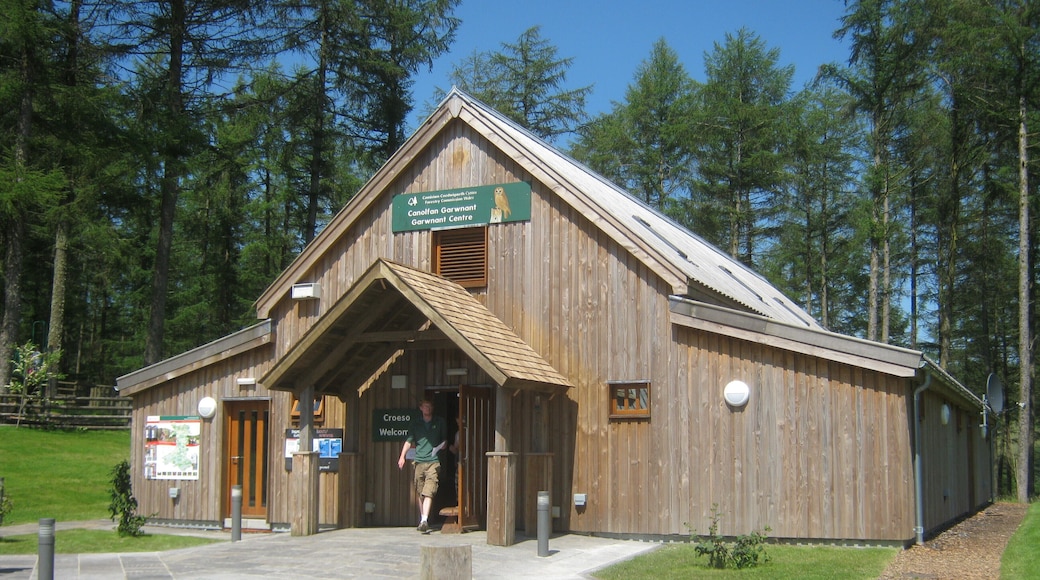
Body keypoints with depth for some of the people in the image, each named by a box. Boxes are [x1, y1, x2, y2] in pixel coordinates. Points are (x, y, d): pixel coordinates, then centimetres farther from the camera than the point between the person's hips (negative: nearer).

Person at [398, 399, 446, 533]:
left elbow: (444, 439, 22)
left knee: (428, 492, -15)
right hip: (418, 461, 2)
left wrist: (442, 445, 1)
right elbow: (409, 440, 8)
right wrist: (402, 457, -2)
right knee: (419, 493, 7)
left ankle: (424, 520, -23)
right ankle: (422, 519, 17)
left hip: (433, 461, -2)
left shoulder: (439, 422, 11)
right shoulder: (415, 422, 10)